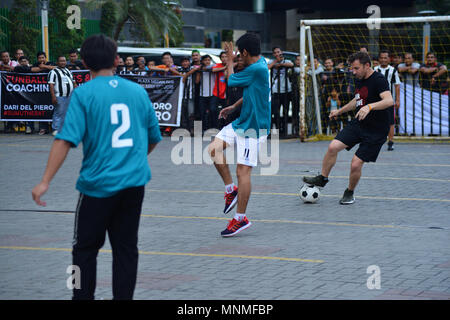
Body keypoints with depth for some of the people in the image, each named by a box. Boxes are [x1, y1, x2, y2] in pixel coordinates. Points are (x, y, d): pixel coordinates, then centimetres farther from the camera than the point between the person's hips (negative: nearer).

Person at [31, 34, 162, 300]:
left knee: (85, 249, 9)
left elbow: (66, 140, -16)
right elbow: (153, 138, 15)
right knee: (126, 248, 10)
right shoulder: (138, 91, 6)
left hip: (98, 183, -3)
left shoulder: (83, 94, -7)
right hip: (135, 182, 4)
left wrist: (46, 181, -15)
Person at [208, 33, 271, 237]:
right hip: (242, 122, 10)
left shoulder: (257, 69, -21)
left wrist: (230, 60, 10)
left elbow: (231, 80, -6)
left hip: (253, 127, -10)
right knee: (214, 149, 1)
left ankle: (240, 219, 2)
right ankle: (230, 189, 13)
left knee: (243, 170, -6)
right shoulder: (260, 64, 9)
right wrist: (234, 107, 25)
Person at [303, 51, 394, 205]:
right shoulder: (359, 80, 8)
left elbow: (389, 101, -33)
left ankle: (349, 193, 17)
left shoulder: (379, 80, -18)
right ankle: (322, 178, 10)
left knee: (356, 163, -9)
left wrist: (369, 107, -45)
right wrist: (340, 111, 32)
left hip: (376, 131, -7)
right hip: (358, 124, 7)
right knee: (333, 147, -11)